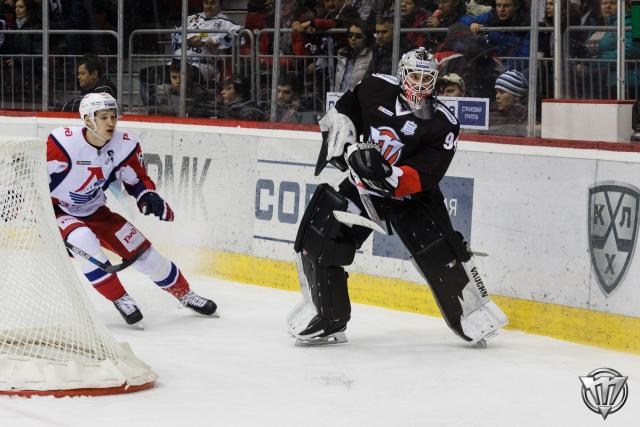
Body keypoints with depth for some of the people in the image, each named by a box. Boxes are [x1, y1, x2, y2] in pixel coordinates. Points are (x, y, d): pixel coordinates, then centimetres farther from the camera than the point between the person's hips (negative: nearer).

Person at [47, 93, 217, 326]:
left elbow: (137, 180, 4)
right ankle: (119, 298, -20)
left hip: (93, 211, 5)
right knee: (83, 240, -35)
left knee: (142, 250, 0)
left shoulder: (125, 145, -12)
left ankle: (184, 294, 22)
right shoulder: (63, 142, -28)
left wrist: (149, 197, -17)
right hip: (55, 211, -5)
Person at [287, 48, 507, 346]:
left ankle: (474, 317, -4)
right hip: (363, 186, 3)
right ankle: (328, 320, 3)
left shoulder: (443, 124, -17)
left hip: (411, 196, -3)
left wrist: (389, 175, -39)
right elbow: (344, 110, 12)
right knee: (317, 240, -10)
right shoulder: (377, 89, -8)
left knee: (440, 251, -20)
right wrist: (341, 144, -4)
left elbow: (423, 176, -24)